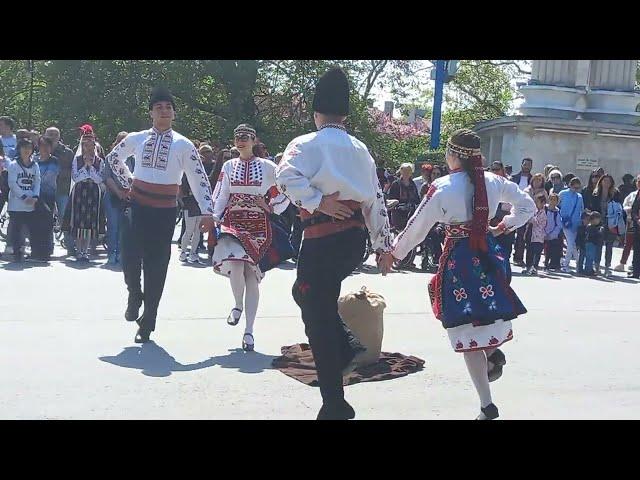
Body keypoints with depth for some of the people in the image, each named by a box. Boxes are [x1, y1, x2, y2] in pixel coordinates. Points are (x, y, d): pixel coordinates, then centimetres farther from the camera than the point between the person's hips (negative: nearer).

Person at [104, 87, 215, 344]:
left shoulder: (184, 145, -1)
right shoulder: (136, 139, 6)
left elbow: (199, 179, -2)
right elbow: (113, 158, 24)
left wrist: (207, 212, -10)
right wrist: (128, 182, 15)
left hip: (164, 212, -1)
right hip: (137, 206, 1)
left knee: (156, 266, 3)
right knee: (130, 257, -15)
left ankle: (147, 323, 16)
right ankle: (135, 294, 19)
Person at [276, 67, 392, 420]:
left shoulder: (307, 144, 0)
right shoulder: (360, 150, 18)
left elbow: (286, 177, -20)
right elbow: (376, 199, 20)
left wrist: (318, 202, -18)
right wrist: (384, 245, 24)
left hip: (324, 236, -6)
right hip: (356, 236, 6)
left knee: (318, 315, 1)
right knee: (307, 292, 26)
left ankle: (335, 405, 3)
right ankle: (347, 349, 12)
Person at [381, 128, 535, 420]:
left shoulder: (442, 188, -12)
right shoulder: (493, 181, 3)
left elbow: (417, 228, -7)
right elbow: (527, 206, 14)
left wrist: (392, 254, 6)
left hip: (458, 259, -5)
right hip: (488, 254, 5)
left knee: (467, 331, 1)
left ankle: (487, 404, 2)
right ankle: (493, 350, 5)